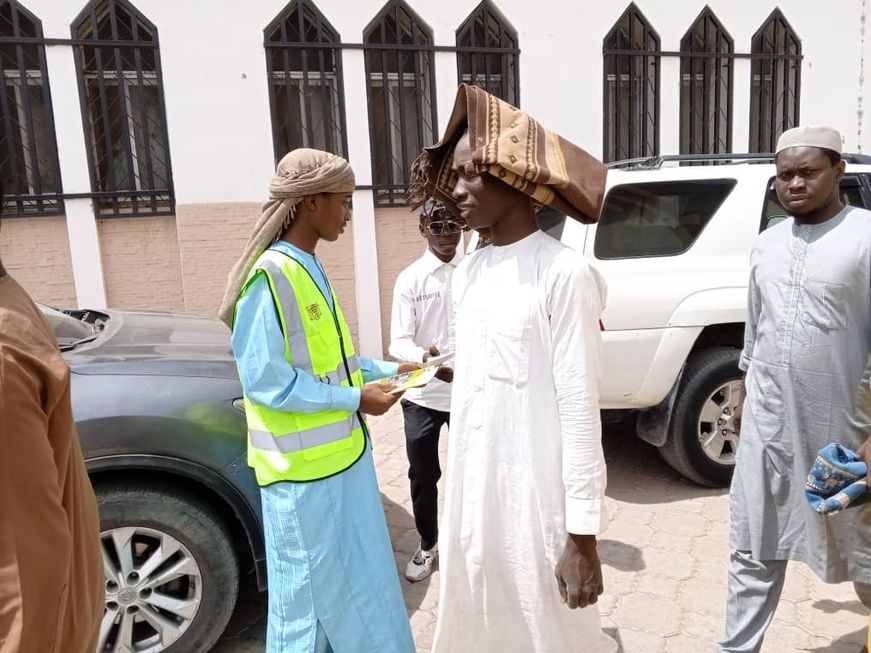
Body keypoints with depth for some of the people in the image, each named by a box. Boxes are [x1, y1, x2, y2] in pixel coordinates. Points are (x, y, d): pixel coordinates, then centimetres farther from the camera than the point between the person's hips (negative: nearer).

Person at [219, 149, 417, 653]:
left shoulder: (311, 267, 8)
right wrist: (355, 399, -19)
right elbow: (264, 379, -23)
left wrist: (385, 370, 5)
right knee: (311, 590, 9)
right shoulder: (269, 275, -21)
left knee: (355, 580, 22)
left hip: (341, 453, 9)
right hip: (303, 467, -9)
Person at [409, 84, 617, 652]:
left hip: (538, 495, -6)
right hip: (473, 490, 7)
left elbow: (579, 407, -16)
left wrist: (583, 533, -15)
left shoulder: (563, 273, -16)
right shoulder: (469, 272, 6)